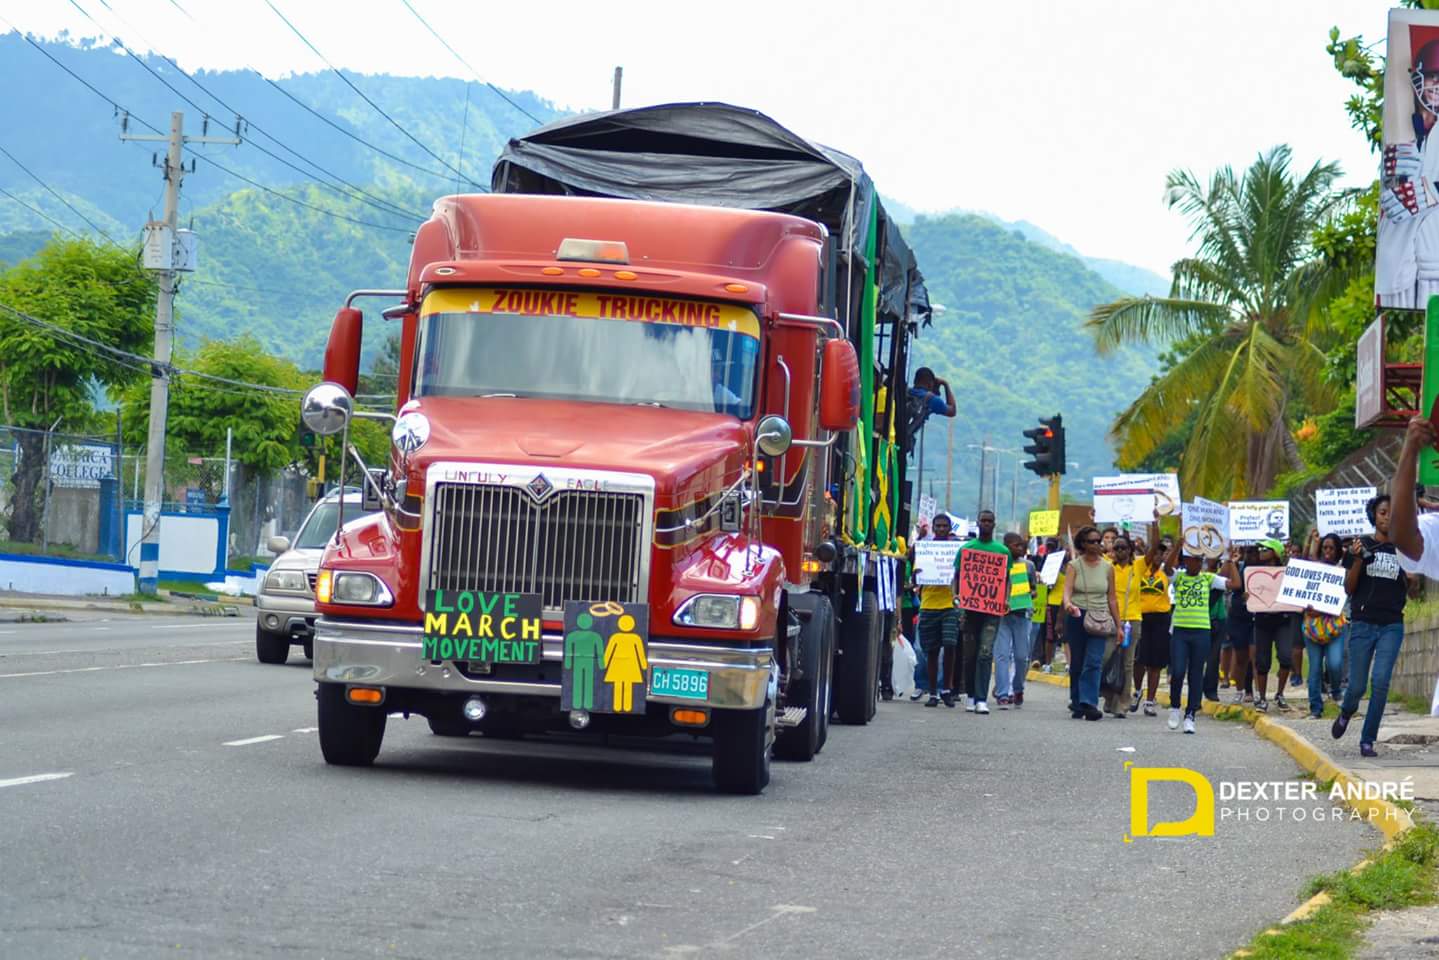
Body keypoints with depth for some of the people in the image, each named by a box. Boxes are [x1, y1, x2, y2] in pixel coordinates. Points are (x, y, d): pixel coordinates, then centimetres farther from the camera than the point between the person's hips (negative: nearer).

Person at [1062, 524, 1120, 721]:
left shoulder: (1107, 568, 7)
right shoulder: (1075, 565, 1)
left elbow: (1112, 598, 10)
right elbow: (1067, 589, -12)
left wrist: (1118, 625, 9)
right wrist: (1068, 604, -34)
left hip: (1099, 620, 0)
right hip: (1077, 617, 0)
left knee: (1094, 662, -13)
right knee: (1077, 663, 6)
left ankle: (1089, 703, -21)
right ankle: (1077, 704, 18)